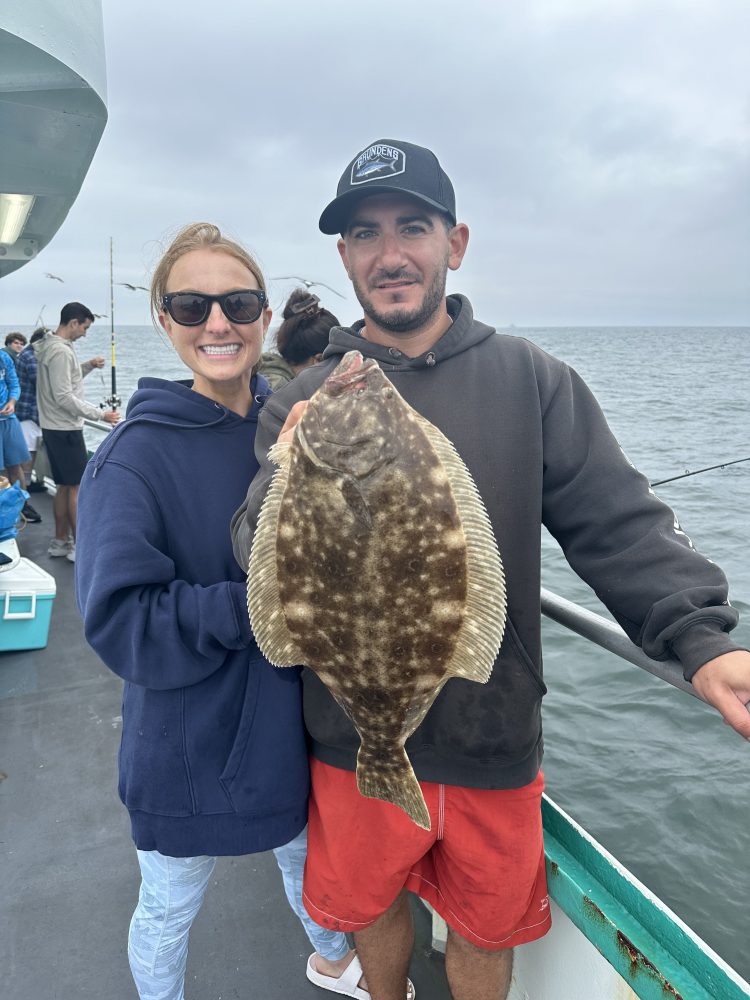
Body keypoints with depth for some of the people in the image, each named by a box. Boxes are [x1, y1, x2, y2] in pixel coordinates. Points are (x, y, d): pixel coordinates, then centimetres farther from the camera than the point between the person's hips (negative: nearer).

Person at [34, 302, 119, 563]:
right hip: (65, 429, -10)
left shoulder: (50, 347, 12)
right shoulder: (61, 351, -18)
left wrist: (88, 365, 11)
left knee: (64, 485, 14)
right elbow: (64, 397, -22)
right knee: (79, 486, -4)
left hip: (53, 427, 10)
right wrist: (100, 414, -20)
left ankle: (60, 542, 21)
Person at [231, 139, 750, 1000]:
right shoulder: (303, 401, -4)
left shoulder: (533, 381, -5)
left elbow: (618, 525, -8)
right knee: (372, 909, 25)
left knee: (486, 931, 22)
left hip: (495, 743, 0)